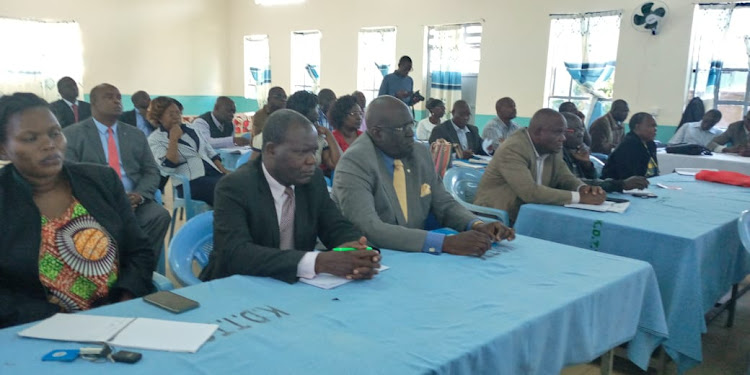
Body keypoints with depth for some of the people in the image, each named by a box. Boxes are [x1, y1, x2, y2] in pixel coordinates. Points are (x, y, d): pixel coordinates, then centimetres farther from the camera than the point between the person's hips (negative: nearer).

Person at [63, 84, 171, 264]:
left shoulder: (136, 135, 17)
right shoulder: (72, 134, 6)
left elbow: (151, 172, 12)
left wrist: (139, 195, -10)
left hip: (133, 200, 3)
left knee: (160, 216, -27)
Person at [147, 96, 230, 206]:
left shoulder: (190, 129, 20)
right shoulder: (154, 139, 3)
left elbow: (210, 152, 21)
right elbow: (167, 167, -11)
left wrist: (223, 170, 6)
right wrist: (173, 139, -11)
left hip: (213, 173, 6)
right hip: (190, 182, -6)